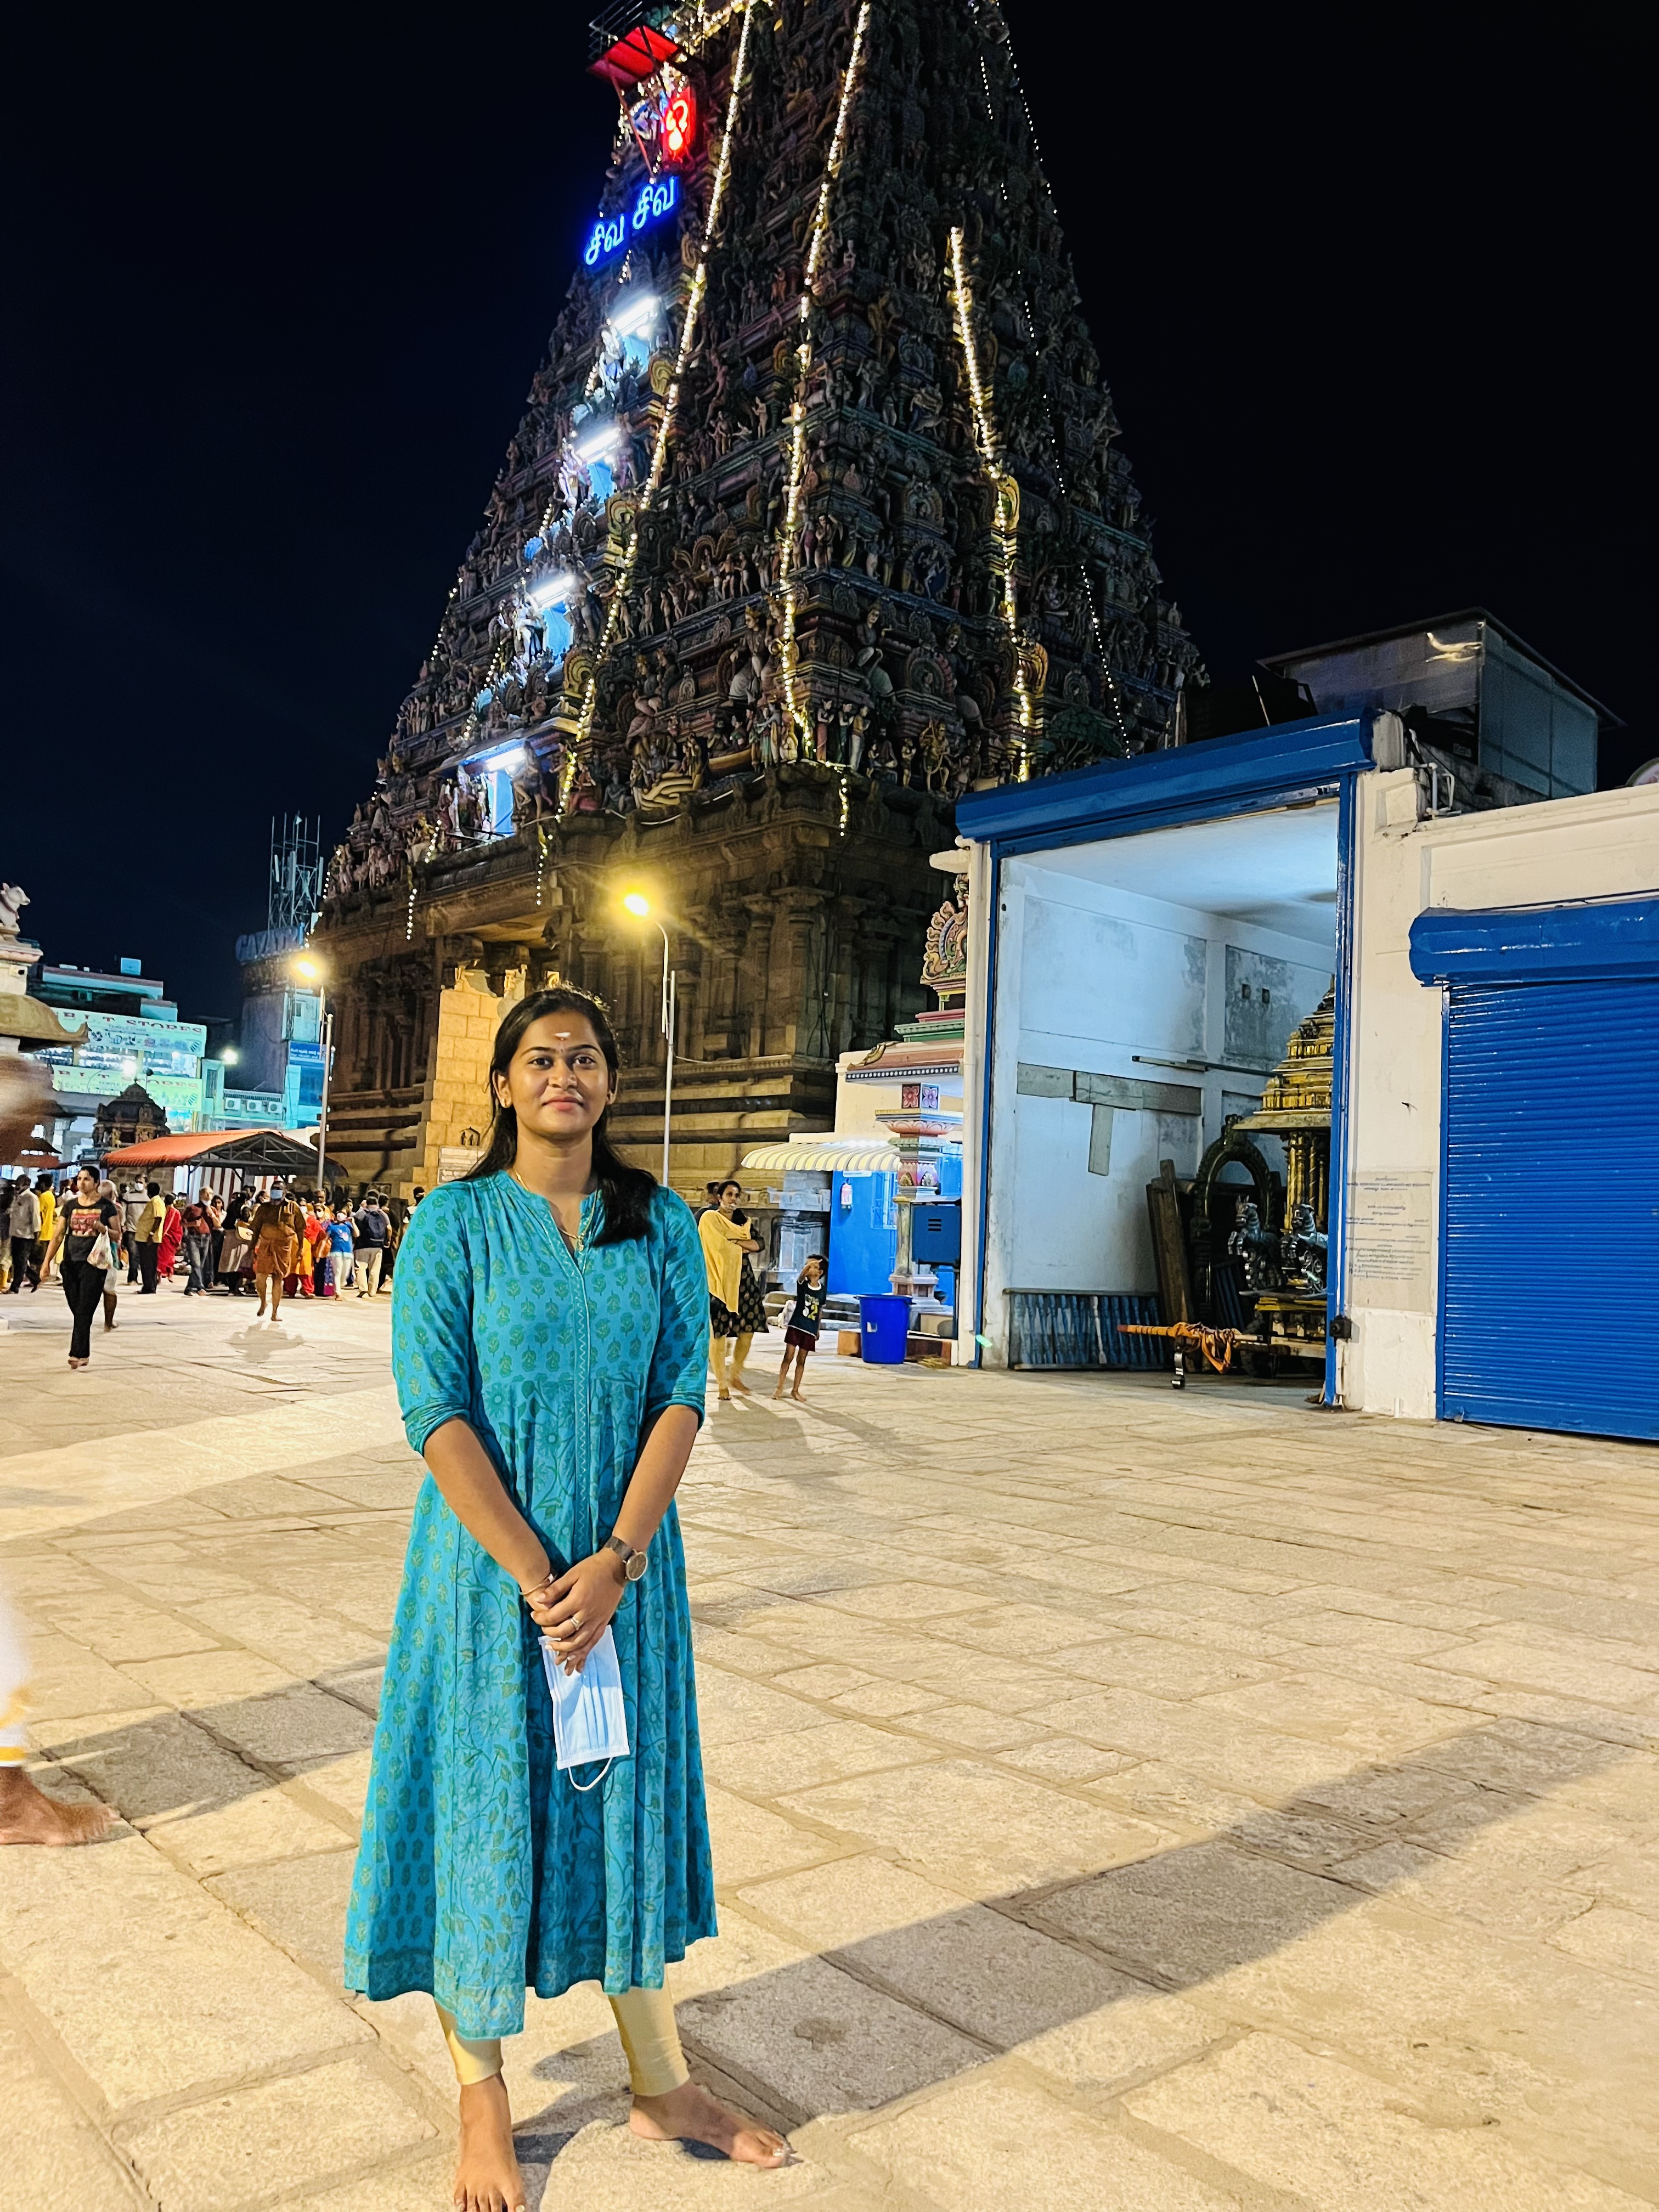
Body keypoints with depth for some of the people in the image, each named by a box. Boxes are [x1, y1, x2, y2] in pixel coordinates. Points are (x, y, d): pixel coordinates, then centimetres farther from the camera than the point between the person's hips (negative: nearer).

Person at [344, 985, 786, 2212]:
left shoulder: (661, 1224, 2)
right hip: (490, 1557, -2)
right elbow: (435, 1412, -12)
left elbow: (682, 1395, -3)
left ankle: (660, 2082, 31)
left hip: (626, 1557, 3)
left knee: (625, 1788, 14)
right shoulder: (456, 1221, -6)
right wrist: (537, 1577, -16)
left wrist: (616, 1561, -14)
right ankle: (483, 2100, 28)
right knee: (487, 1801, 8)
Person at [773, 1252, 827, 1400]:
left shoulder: (822, 1290, -1)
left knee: (801, 1360, 9)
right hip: (795, 1326, -2)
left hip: (810, 1330, 2)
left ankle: (795, 1390, 18)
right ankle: (779, 1388, 4)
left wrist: (818, 1329, 13)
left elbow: (820, 1310, 10)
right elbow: (802, 1275, -31)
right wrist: (807, 1266, -54)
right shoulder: (802, 1284, -7)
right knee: (788, 1356, -2)